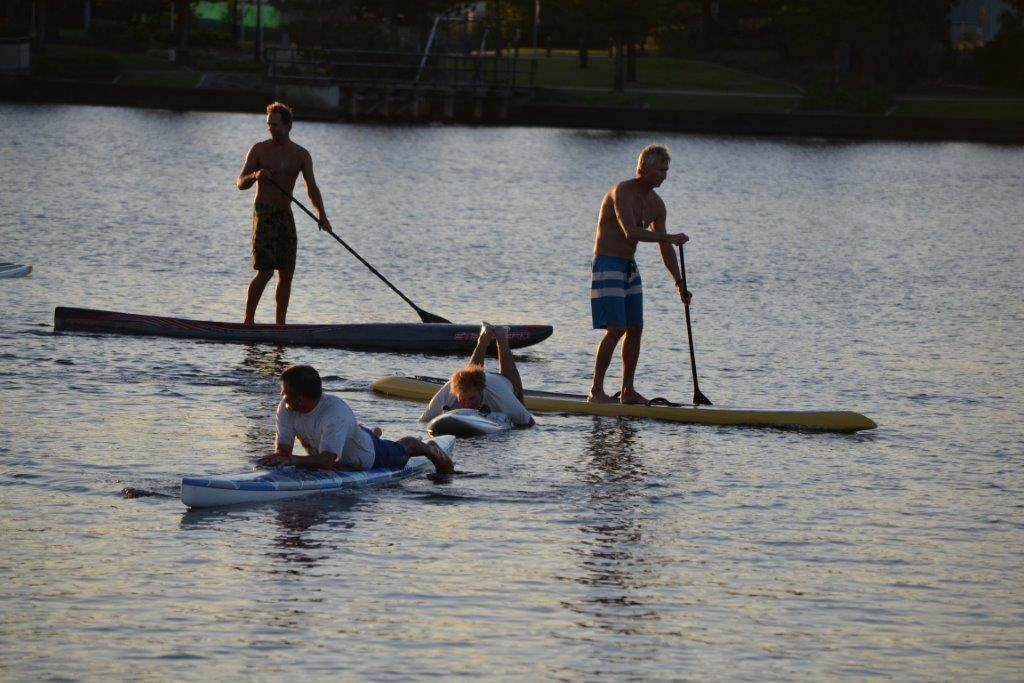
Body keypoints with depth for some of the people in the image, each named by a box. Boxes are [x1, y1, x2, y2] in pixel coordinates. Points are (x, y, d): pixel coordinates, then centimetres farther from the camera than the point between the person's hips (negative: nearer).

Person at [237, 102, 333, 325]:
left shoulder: (301, 155, 6)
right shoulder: (259, 150, -1)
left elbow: (311, 187, -2)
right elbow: (240, 183, -2)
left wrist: (322, 215, -17)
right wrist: (255, 175, -24)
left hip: (285, 215, 4)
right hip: (264, 214, -4)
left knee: (287, 273, 3)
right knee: (265, 271, -14)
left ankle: (280, 324, 10)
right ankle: (248, 319, -6)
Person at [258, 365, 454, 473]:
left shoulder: (335, 411, -49)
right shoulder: (285, 409, -31)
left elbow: (327, 459, -57)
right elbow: (283, 449, -31)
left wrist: (291, 459, -69)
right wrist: (279, 458, -55)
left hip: (367, 457, -5)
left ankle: (430, 449, 57)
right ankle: (374, 434, 68)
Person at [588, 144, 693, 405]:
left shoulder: (656, 204, 9)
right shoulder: (622, 192, -18)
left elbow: (664, 248, 14)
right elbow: (631, 233, -30)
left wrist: (680, 282, 9)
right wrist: (671, 238, -28)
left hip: (629, 267, 9)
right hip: (607, 265, -9)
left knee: (635, 328, 7)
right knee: (616, 330, -14)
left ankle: (628, 390, 14)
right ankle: (596, 390, -10)